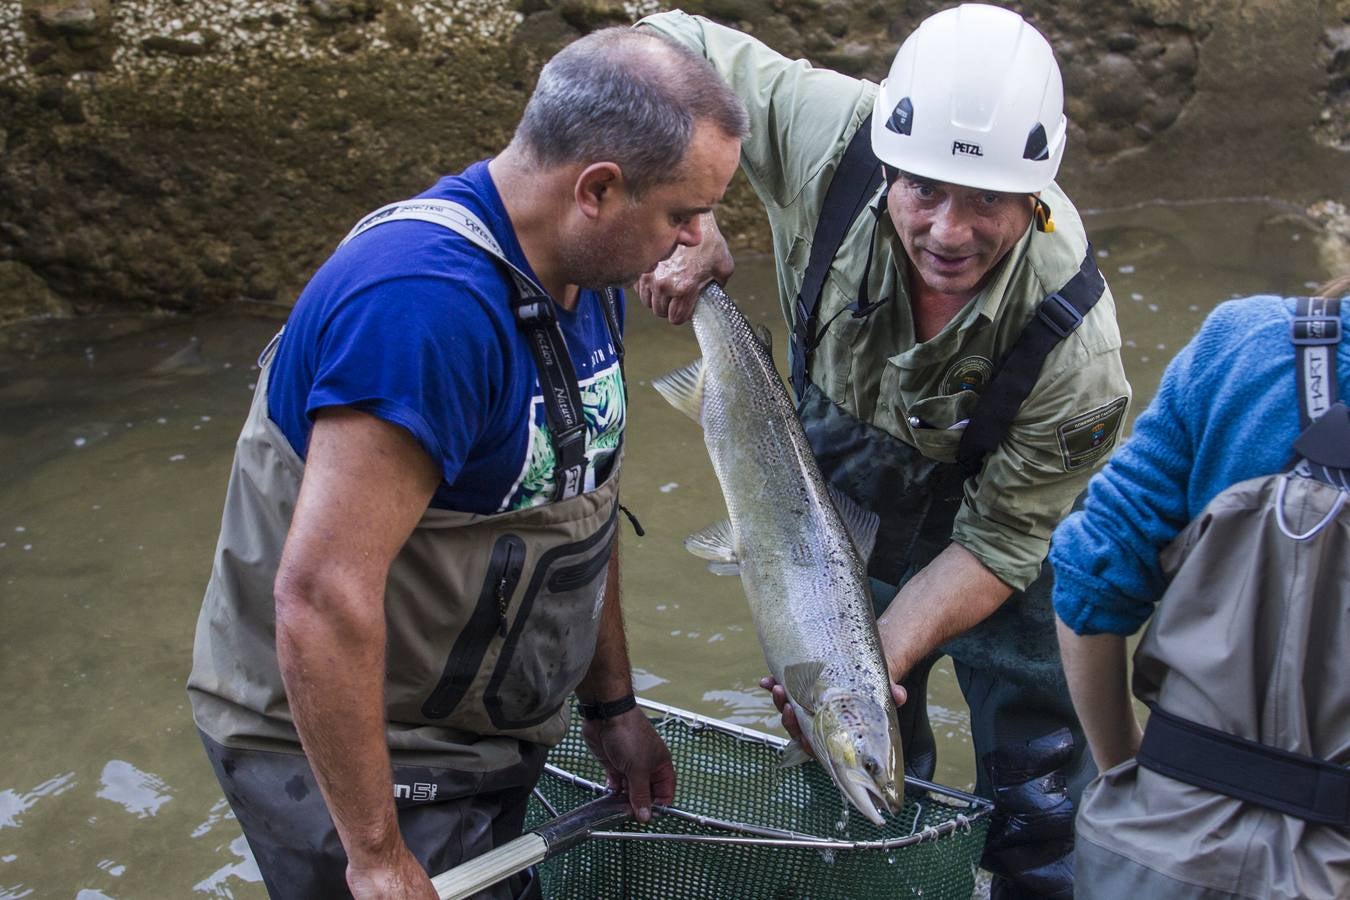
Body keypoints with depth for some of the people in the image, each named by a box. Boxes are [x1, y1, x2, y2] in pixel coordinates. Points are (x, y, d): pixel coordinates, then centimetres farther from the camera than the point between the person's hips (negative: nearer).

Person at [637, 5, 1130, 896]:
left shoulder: (1072, 344, -36)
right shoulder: (828, 132, -33)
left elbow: (995, 544, -24)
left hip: (1001, 489, -2)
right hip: (845, 470, 2)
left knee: (1041, 790, 2)